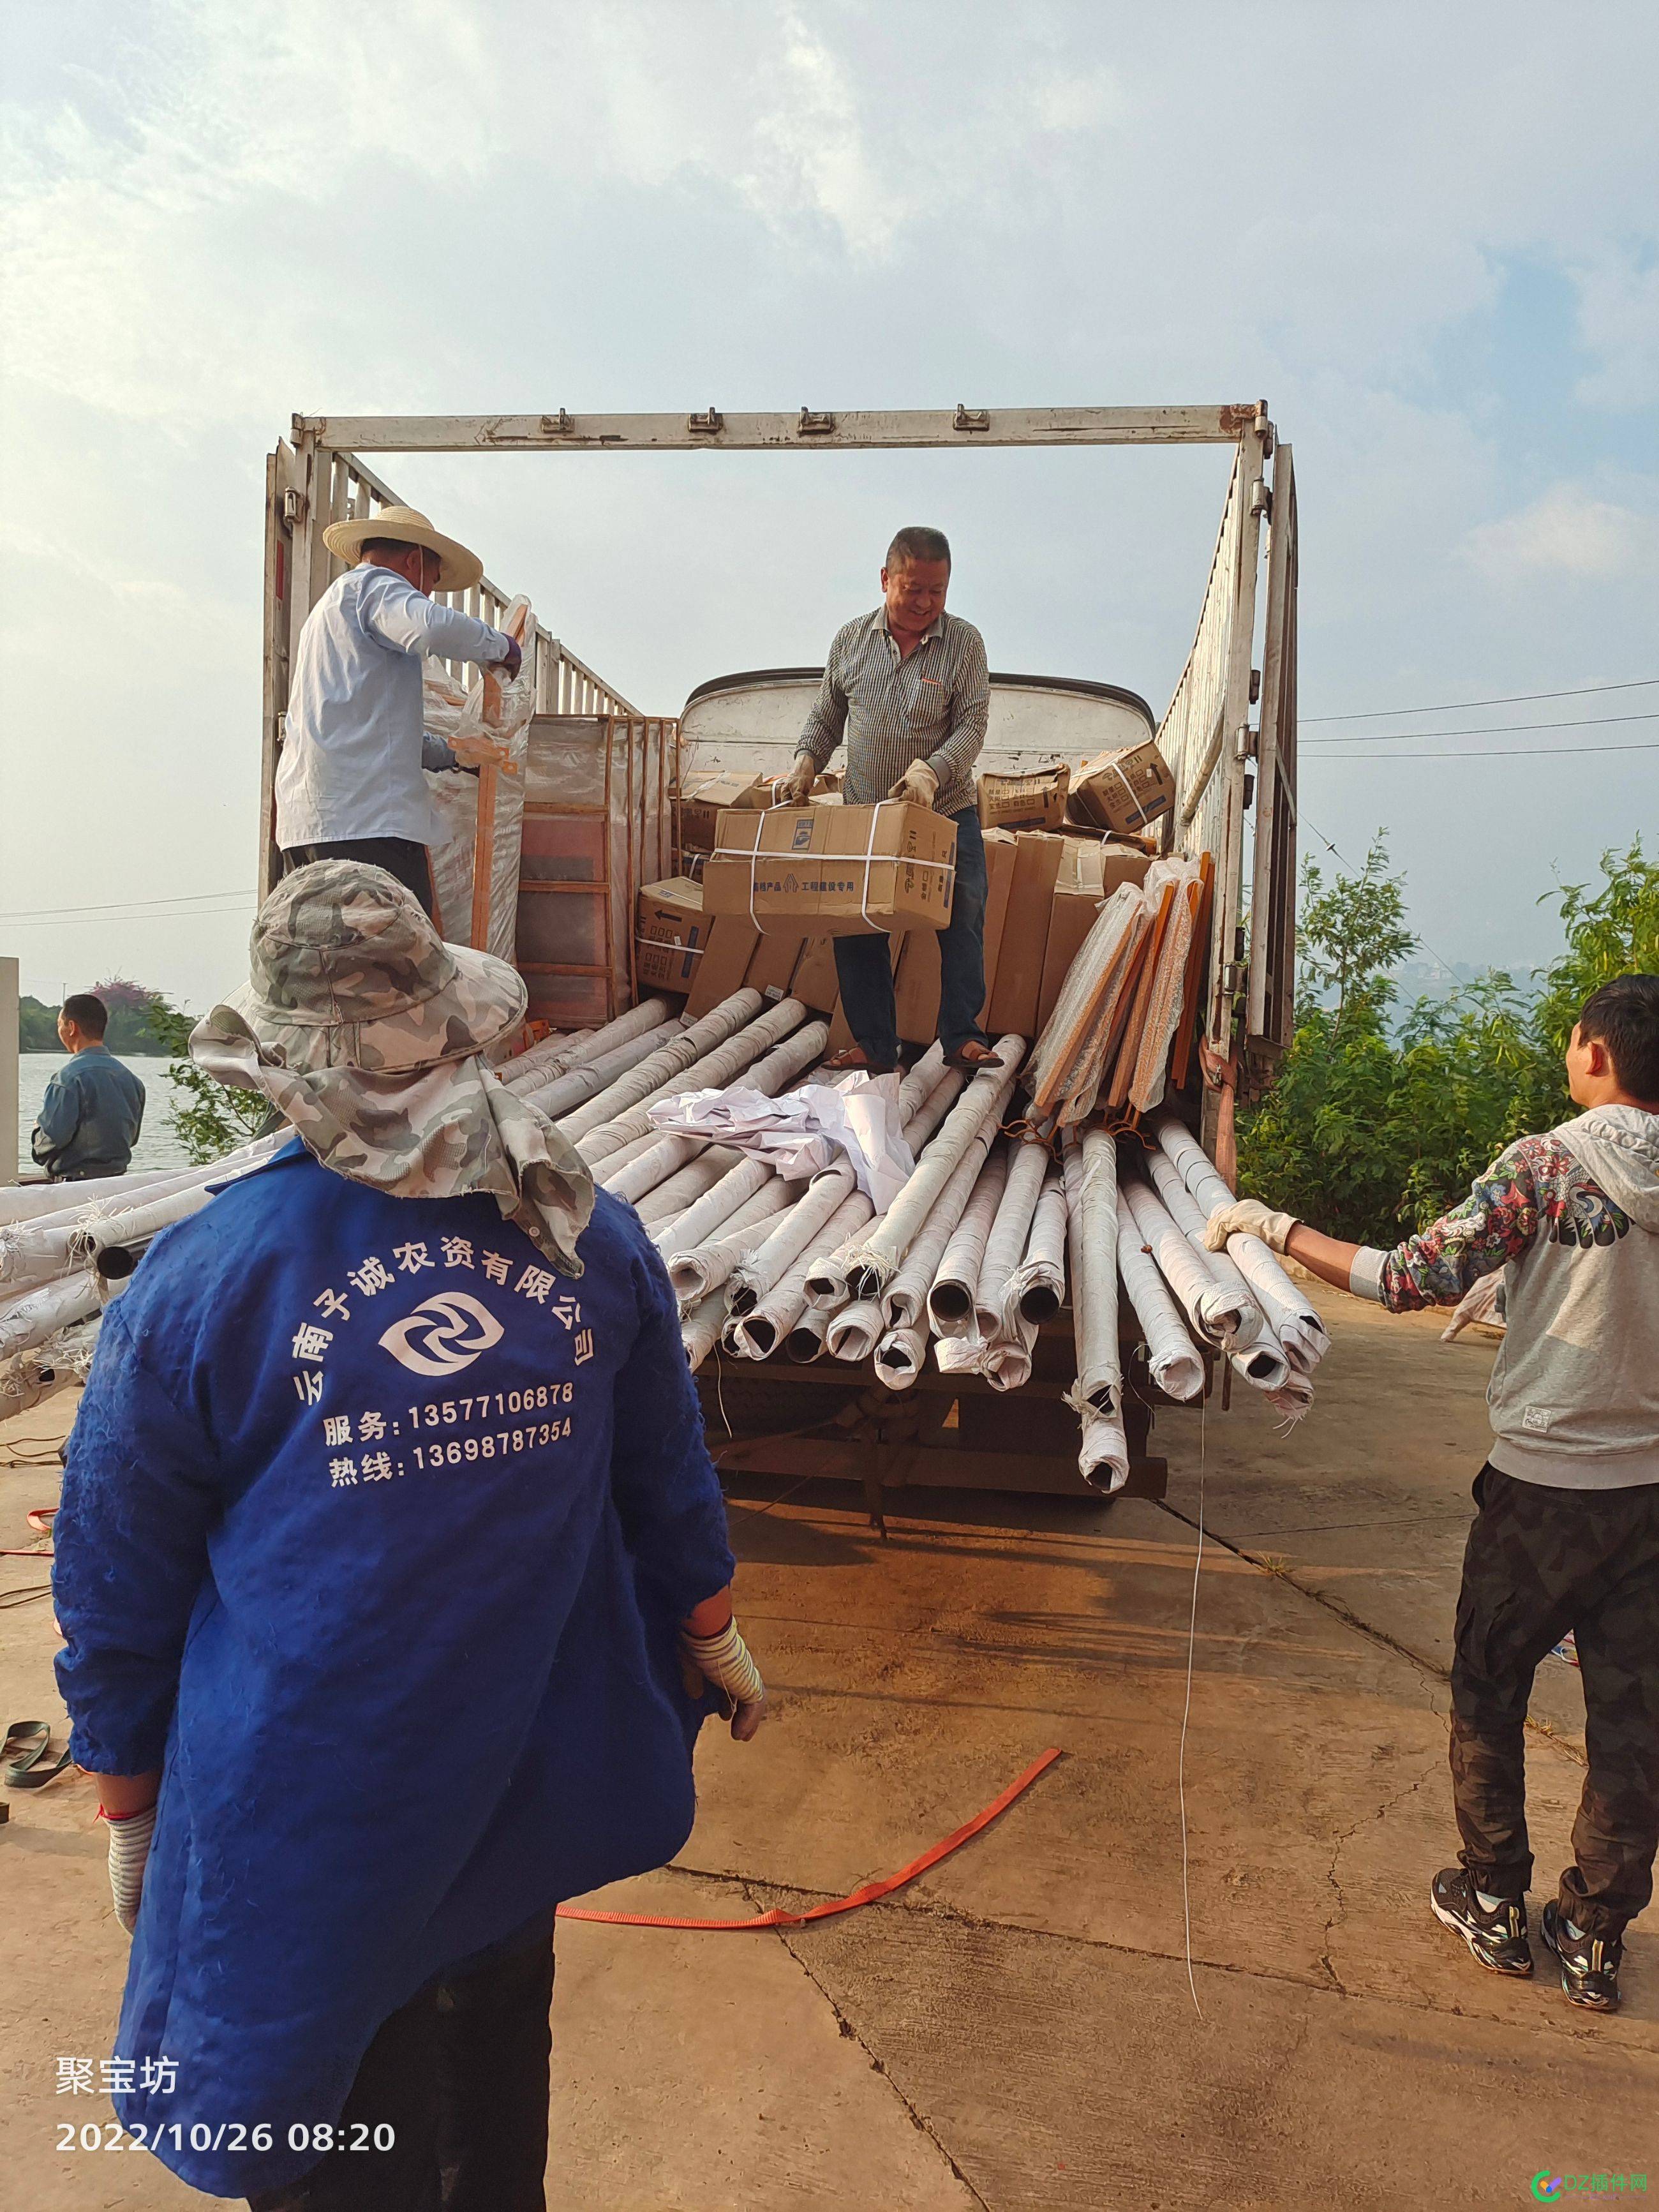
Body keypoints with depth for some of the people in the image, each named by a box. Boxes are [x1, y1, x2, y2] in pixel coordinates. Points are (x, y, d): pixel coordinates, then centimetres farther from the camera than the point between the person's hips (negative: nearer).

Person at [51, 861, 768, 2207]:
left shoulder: (199, 1277, -20)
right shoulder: (592, 1235, -11)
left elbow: (120, 1576, -8)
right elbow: (668, 1470, 3)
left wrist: (131, 1792, 7)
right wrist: (707, 1625, 20)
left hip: (306, 1824, -3)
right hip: (527, 1792, 4)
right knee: (498, 2079, 30)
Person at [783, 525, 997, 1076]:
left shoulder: (964, 643, -5)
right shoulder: (850, 639, 3)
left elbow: (972, 725, -11)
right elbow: (826, 716, 13)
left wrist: (931, 770, -28)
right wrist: (806, 764, -4)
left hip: (947, 810, -2)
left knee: (963, 923, -2)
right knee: (856, 927, 1)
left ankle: (962, 1037, 10)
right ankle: (874, 1045, 11)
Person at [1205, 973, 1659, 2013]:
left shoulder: (1545, 1166, -17)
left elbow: (1415, 1278, -18)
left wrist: (1274, 1225, -11)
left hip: (1544, 1481, -4)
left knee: (1490, 1692, 15)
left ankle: (1497, 1903, 27)